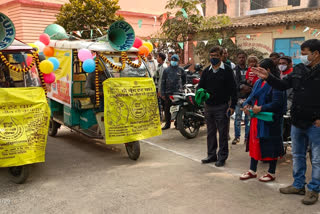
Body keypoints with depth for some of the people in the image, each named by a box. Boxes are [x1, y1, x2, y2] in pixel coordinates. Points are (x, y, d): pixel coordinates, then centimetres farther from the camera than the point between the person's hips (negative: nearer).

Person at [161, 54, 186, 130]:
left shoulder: (180, 70, 8)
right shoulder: (166, 70, 10)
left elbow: (184, 79, 24)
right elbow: (163, 82, 8)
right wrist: (162, 93, 3)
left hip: (178, 92, -1)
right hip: (168, 92, 1)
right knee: (167, 109, 4)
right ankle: (167, 124, 14)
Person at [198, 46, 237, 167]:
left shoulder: (227, 70, -2)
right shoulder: (206, 71, 11)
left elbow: (233, 89, -4)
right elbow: (200, 85, 12)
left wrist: (232, 106, -10)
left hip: (222, 107, -5)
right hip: (208, 106, 5)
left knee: (223, 133, 1)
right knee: (210, 133, 12)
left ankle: (222, 157, 11)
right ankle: (212, 155, 23)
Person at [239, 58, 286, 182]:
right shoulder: (259, 82, 11)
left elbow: (277, 103, -20)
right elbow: (252, 96, 15)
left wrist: (261, 108, -22)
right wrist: (247, 104, -4)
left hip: (270, 121, -8)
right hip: (256, 120, 8)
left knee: (270, 146, 3)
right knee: (254, 143, 13)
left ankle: (271, 173, 19)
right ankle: (252, 171, 26)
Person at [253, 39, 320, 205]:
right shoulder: (298, 69, 6)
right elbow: (283, 85, 13)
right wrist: (268, 77, 2)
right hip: (297, 122, 7)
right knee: (297, 156, 18)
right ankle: (298, 185, 32)